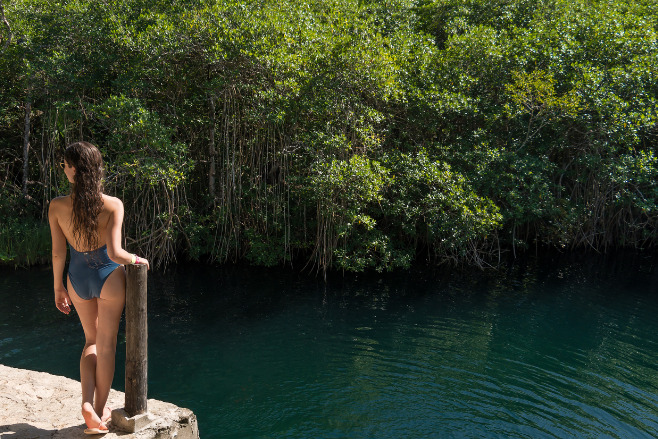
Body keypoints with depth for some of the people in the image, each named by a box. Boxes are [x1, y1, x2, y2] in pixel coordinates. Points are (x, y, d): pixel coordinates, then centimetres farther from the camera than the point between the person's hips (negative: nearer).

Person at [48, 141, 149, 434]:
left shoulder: (57, 206, -11)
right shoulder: (113, 205, -18)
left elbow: (58, 253, -5)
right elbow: (115, 253, -22)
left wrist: (58, 287, 8)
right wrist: (136, 259, -2)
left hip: (78, 279, 3)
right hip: (109, 277, -2)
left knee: (92, 341, 24)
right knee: (106, 345, 14)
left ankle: (88, 403, 9)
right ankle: (100, 412, 25)